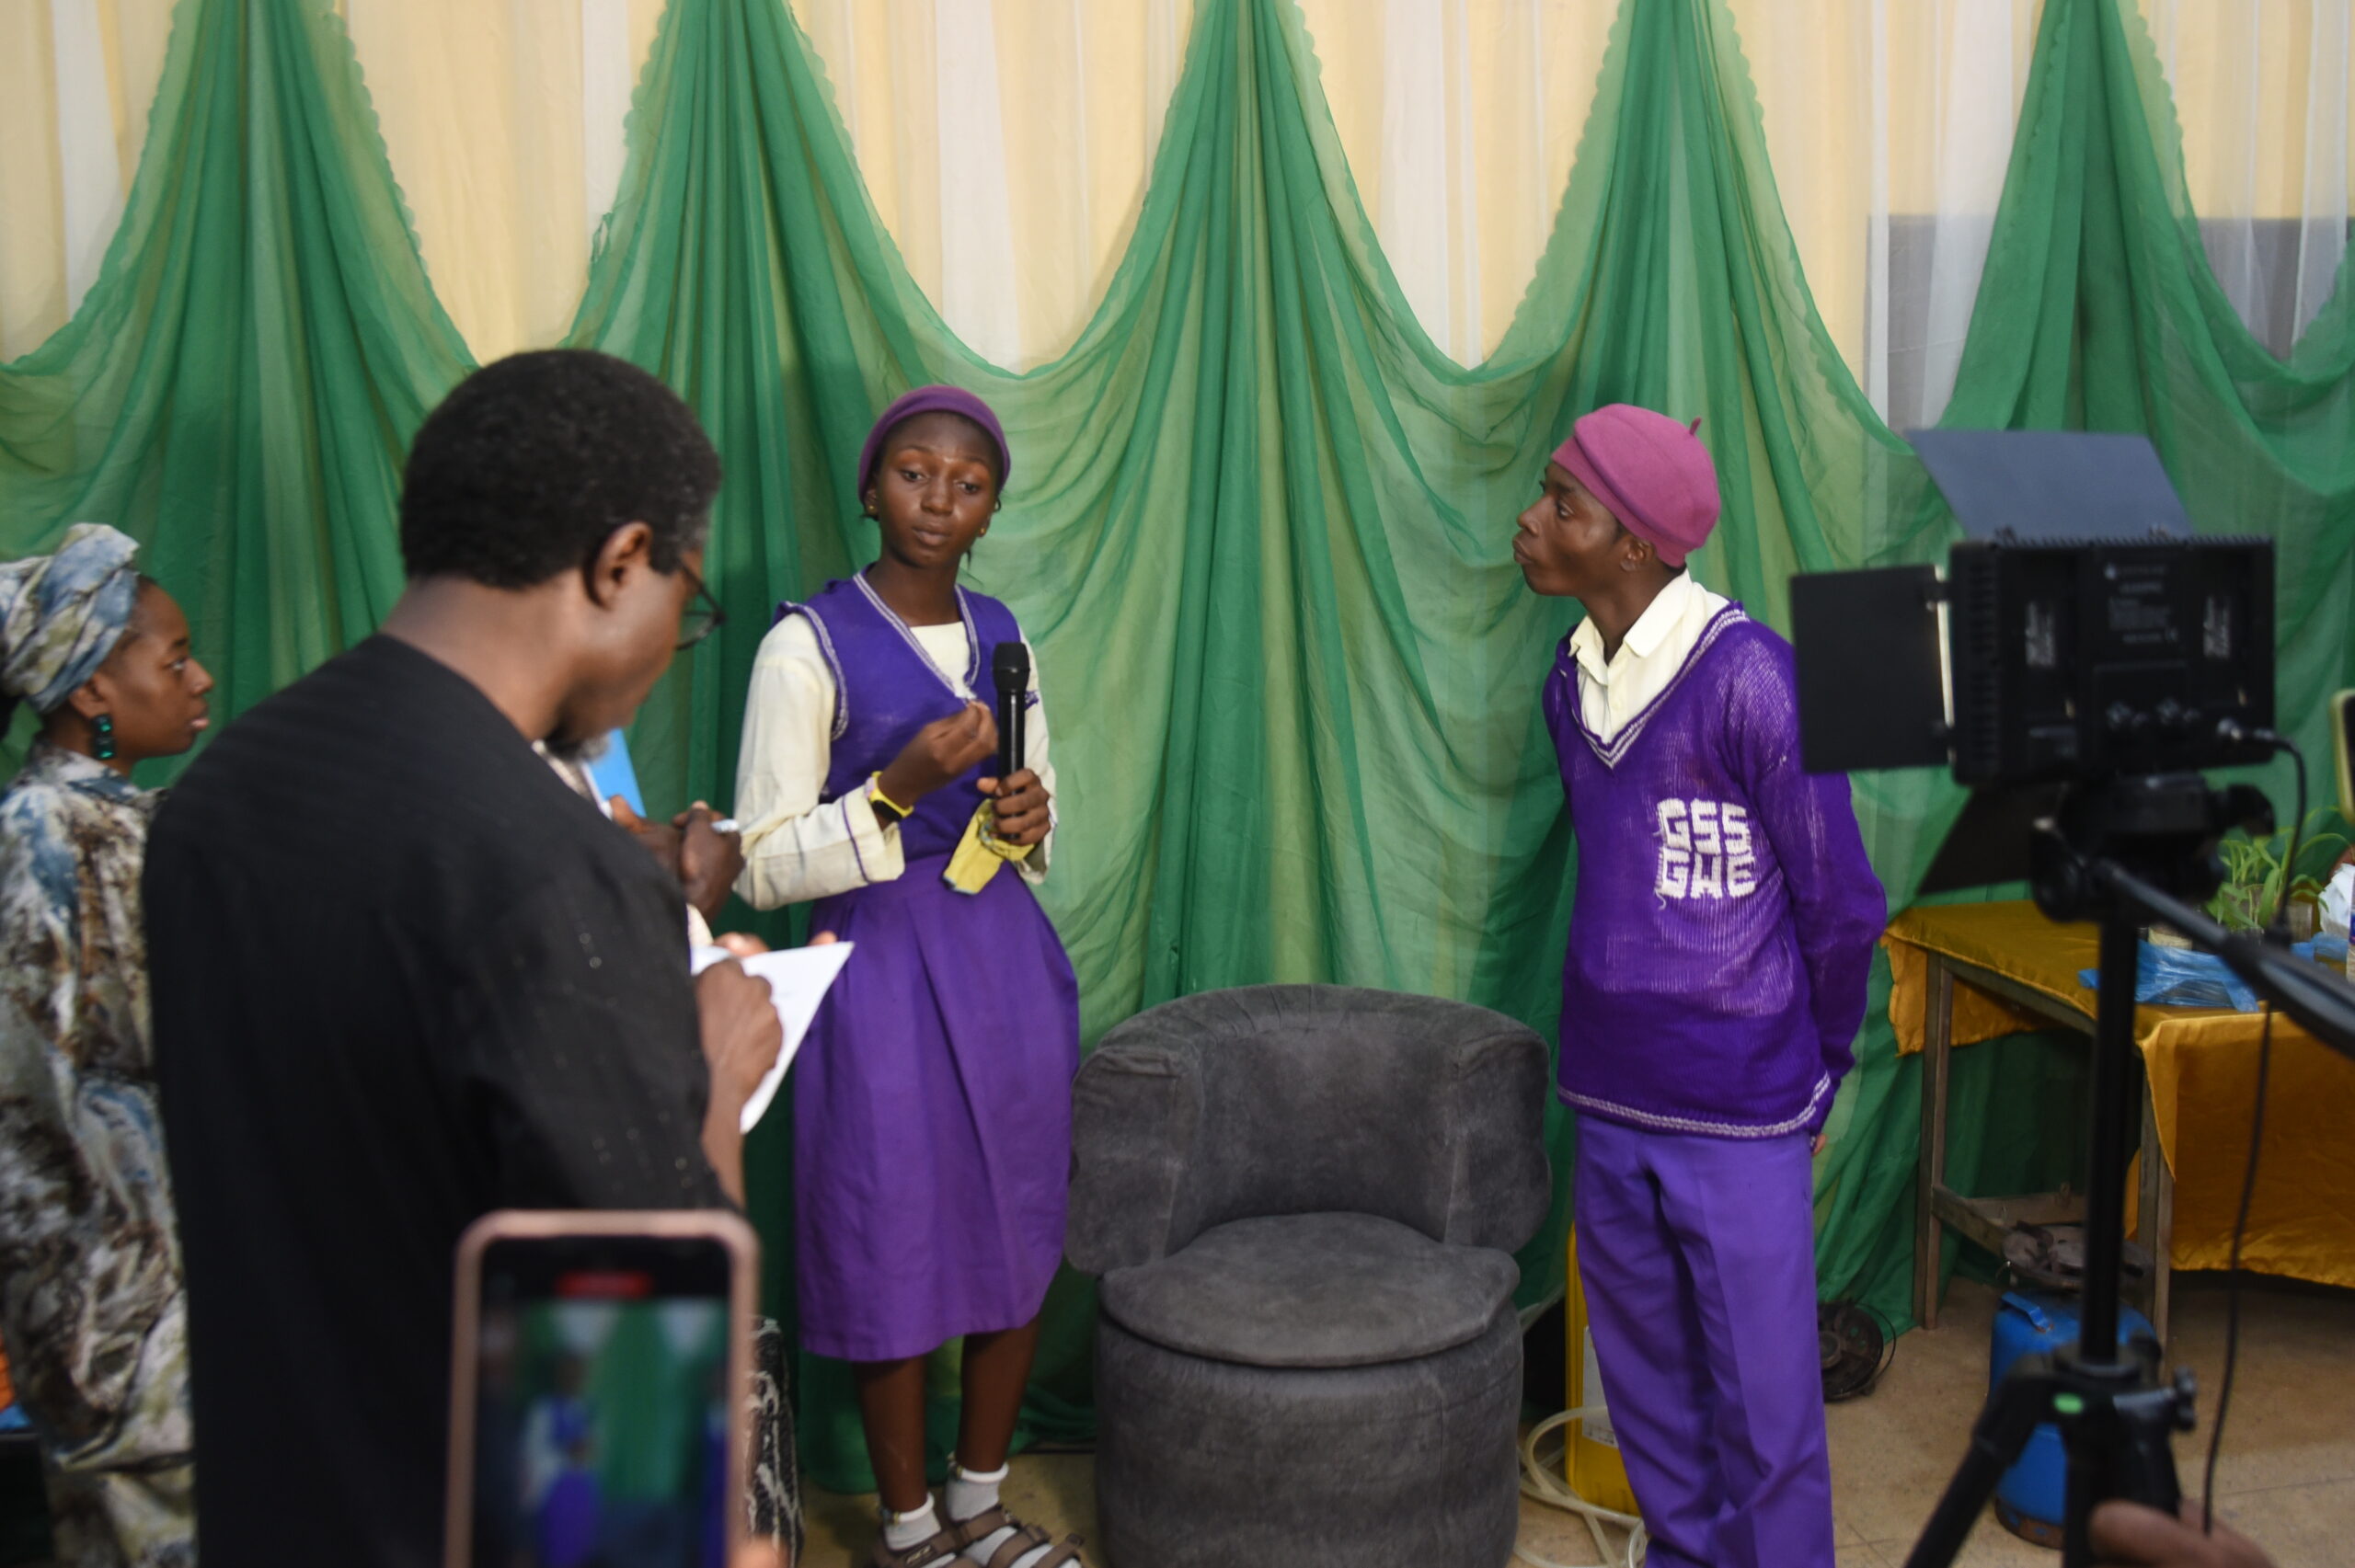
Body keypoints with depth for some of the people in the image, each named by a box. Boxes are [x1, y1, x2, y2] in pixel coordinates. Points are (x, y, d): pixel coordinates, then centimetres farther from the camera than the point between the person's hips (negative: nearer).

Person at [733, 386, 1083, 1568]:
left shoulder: (999, 633, 8)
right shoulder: (810, 644, -10)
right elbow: (761, 868, -12)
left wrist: (1030, 818, -3)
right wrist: (898, 789, -24)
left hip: (1007, 960, 6)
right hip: (881, 970, -6)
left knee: (1022, 1242, 11)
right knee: (896, 1252, 3)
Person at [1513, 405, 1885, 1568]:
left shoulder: (1748, 677, -17)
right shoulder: (1571, 680, 5)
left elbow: (1842, 906, -9)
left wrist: (1815, 1074, 3)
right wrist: (1628, 1021, 15)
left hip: (1739, 1120, -6)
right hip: (1610, 1103, 6)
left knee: (1763, 1414, 4)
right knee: (1649, 1394, 18)